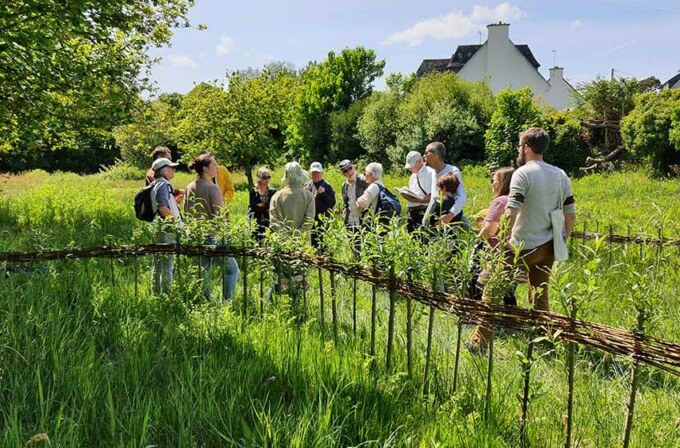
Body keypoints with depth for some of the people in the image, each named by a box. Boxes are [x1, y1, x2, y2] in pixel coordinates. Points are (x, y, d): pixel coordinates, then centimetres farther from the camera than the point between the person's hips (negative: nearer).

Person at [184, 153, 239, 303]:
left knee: (204, 271, 15)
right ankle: (227, 302, -2)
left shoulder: (190, 188, 8)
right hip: (212, 235, -7)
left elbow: (186, 212, 13)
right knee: (232, 268, 3)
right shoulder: (213, 188, -13)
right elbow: (219, 216, -14)